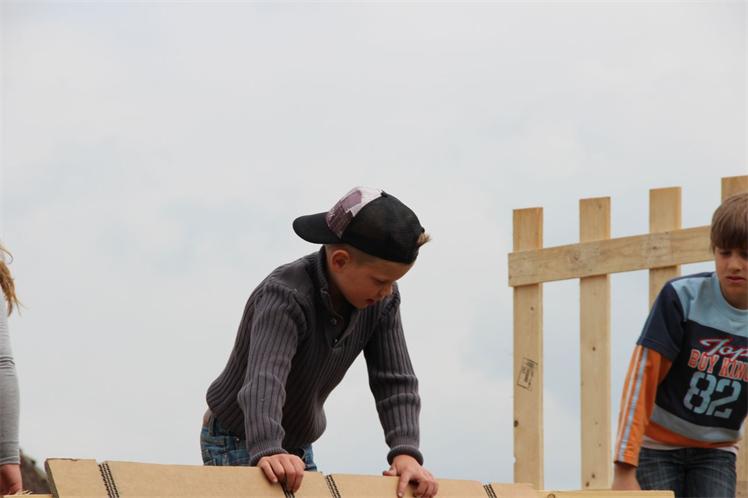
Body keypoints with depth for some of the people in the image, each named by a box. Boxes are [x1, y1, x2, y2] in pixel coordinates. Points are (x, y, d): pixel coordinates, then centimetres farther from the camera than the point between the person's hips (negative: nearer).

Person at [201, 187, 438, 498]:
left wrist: (406, 452, -30)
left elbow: (395, 381, -13)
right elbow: (264, 378, -47)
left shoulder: (381, 303, -12)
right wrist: (268, 451, -63)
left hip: (297, 447, 7)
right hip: (237, 445, -7)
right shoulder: (285, 296, -32)